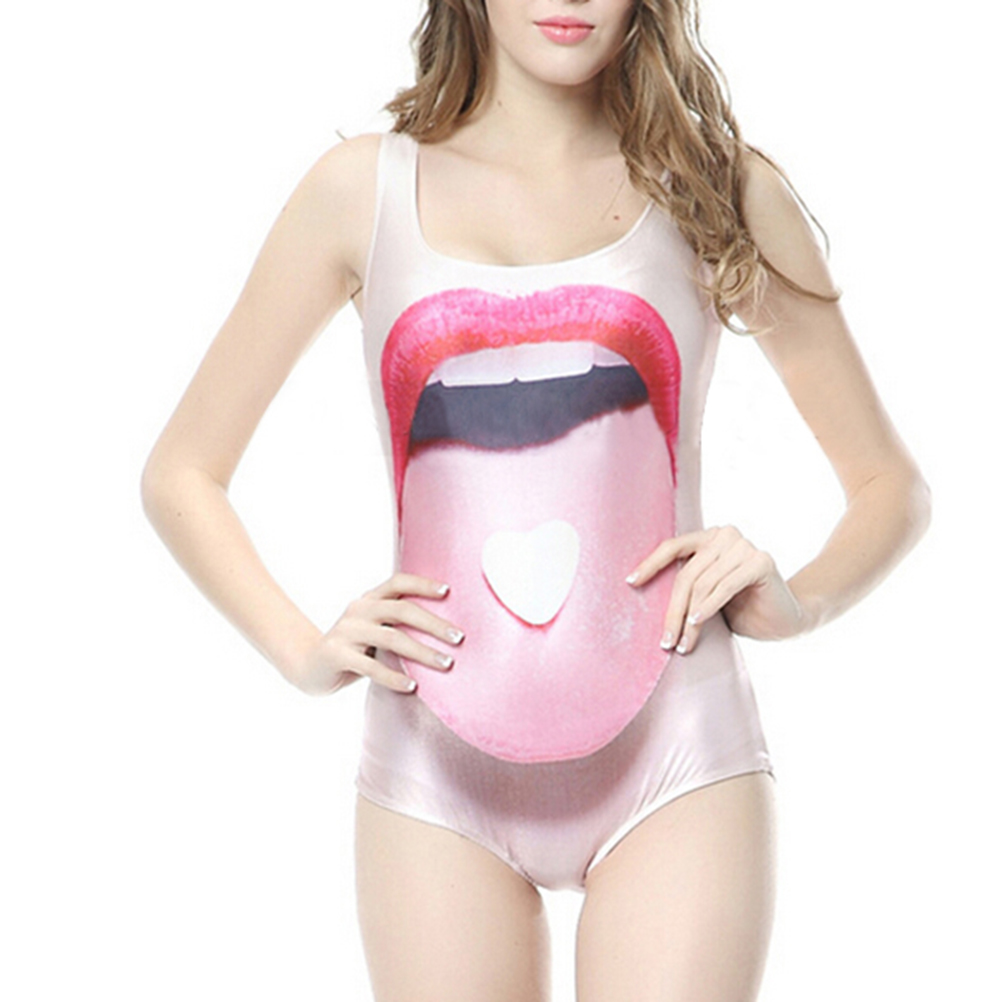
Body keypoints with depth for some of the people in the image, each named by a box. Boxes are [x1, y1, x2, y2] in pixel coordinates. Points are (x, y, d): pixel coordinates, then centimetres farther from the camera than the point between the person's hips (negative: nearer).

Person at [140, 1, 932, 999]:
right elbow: (179, 474, 13)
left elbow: (891, 486, 14)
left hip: (673, 756, 0)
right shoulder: (363, 187, 8)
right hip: (437, 766, 1)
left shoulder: (718, 190, 8)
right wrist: (306, 651, -2)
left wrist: (796, 600, -6)